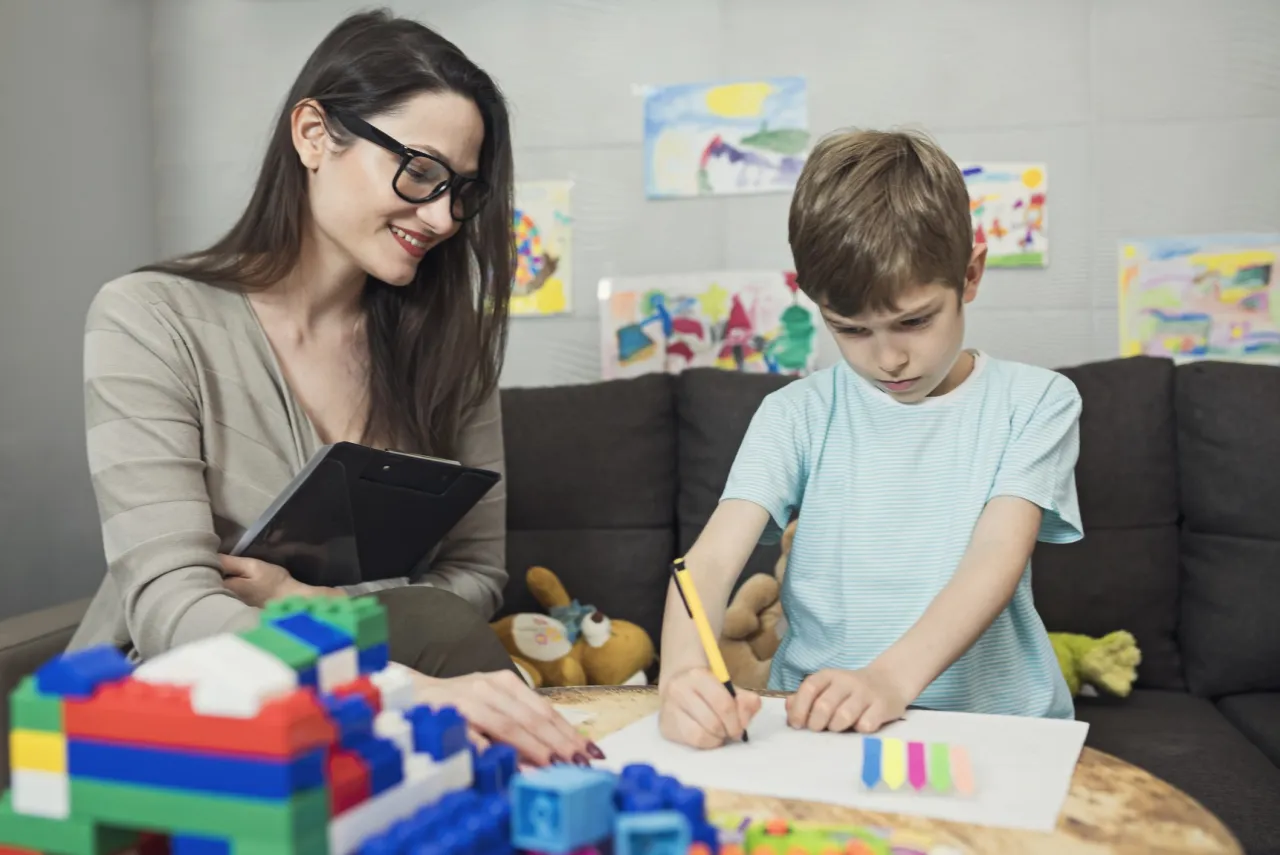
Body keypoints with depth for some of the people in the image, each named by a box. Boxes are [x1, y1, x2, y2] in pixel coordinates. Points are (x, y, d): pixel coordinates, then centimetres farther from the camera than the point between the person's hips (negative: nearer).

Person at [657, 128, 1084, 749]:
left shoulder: (1034, 402, 2)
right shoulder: (799, 413, 3)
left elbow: (997, 556, -12)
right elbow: (713, 557, -9)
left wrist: (893, 677, -29)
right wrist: (682, 672, -31)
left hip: (994, 717, 1)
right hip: (815, 719, 0)